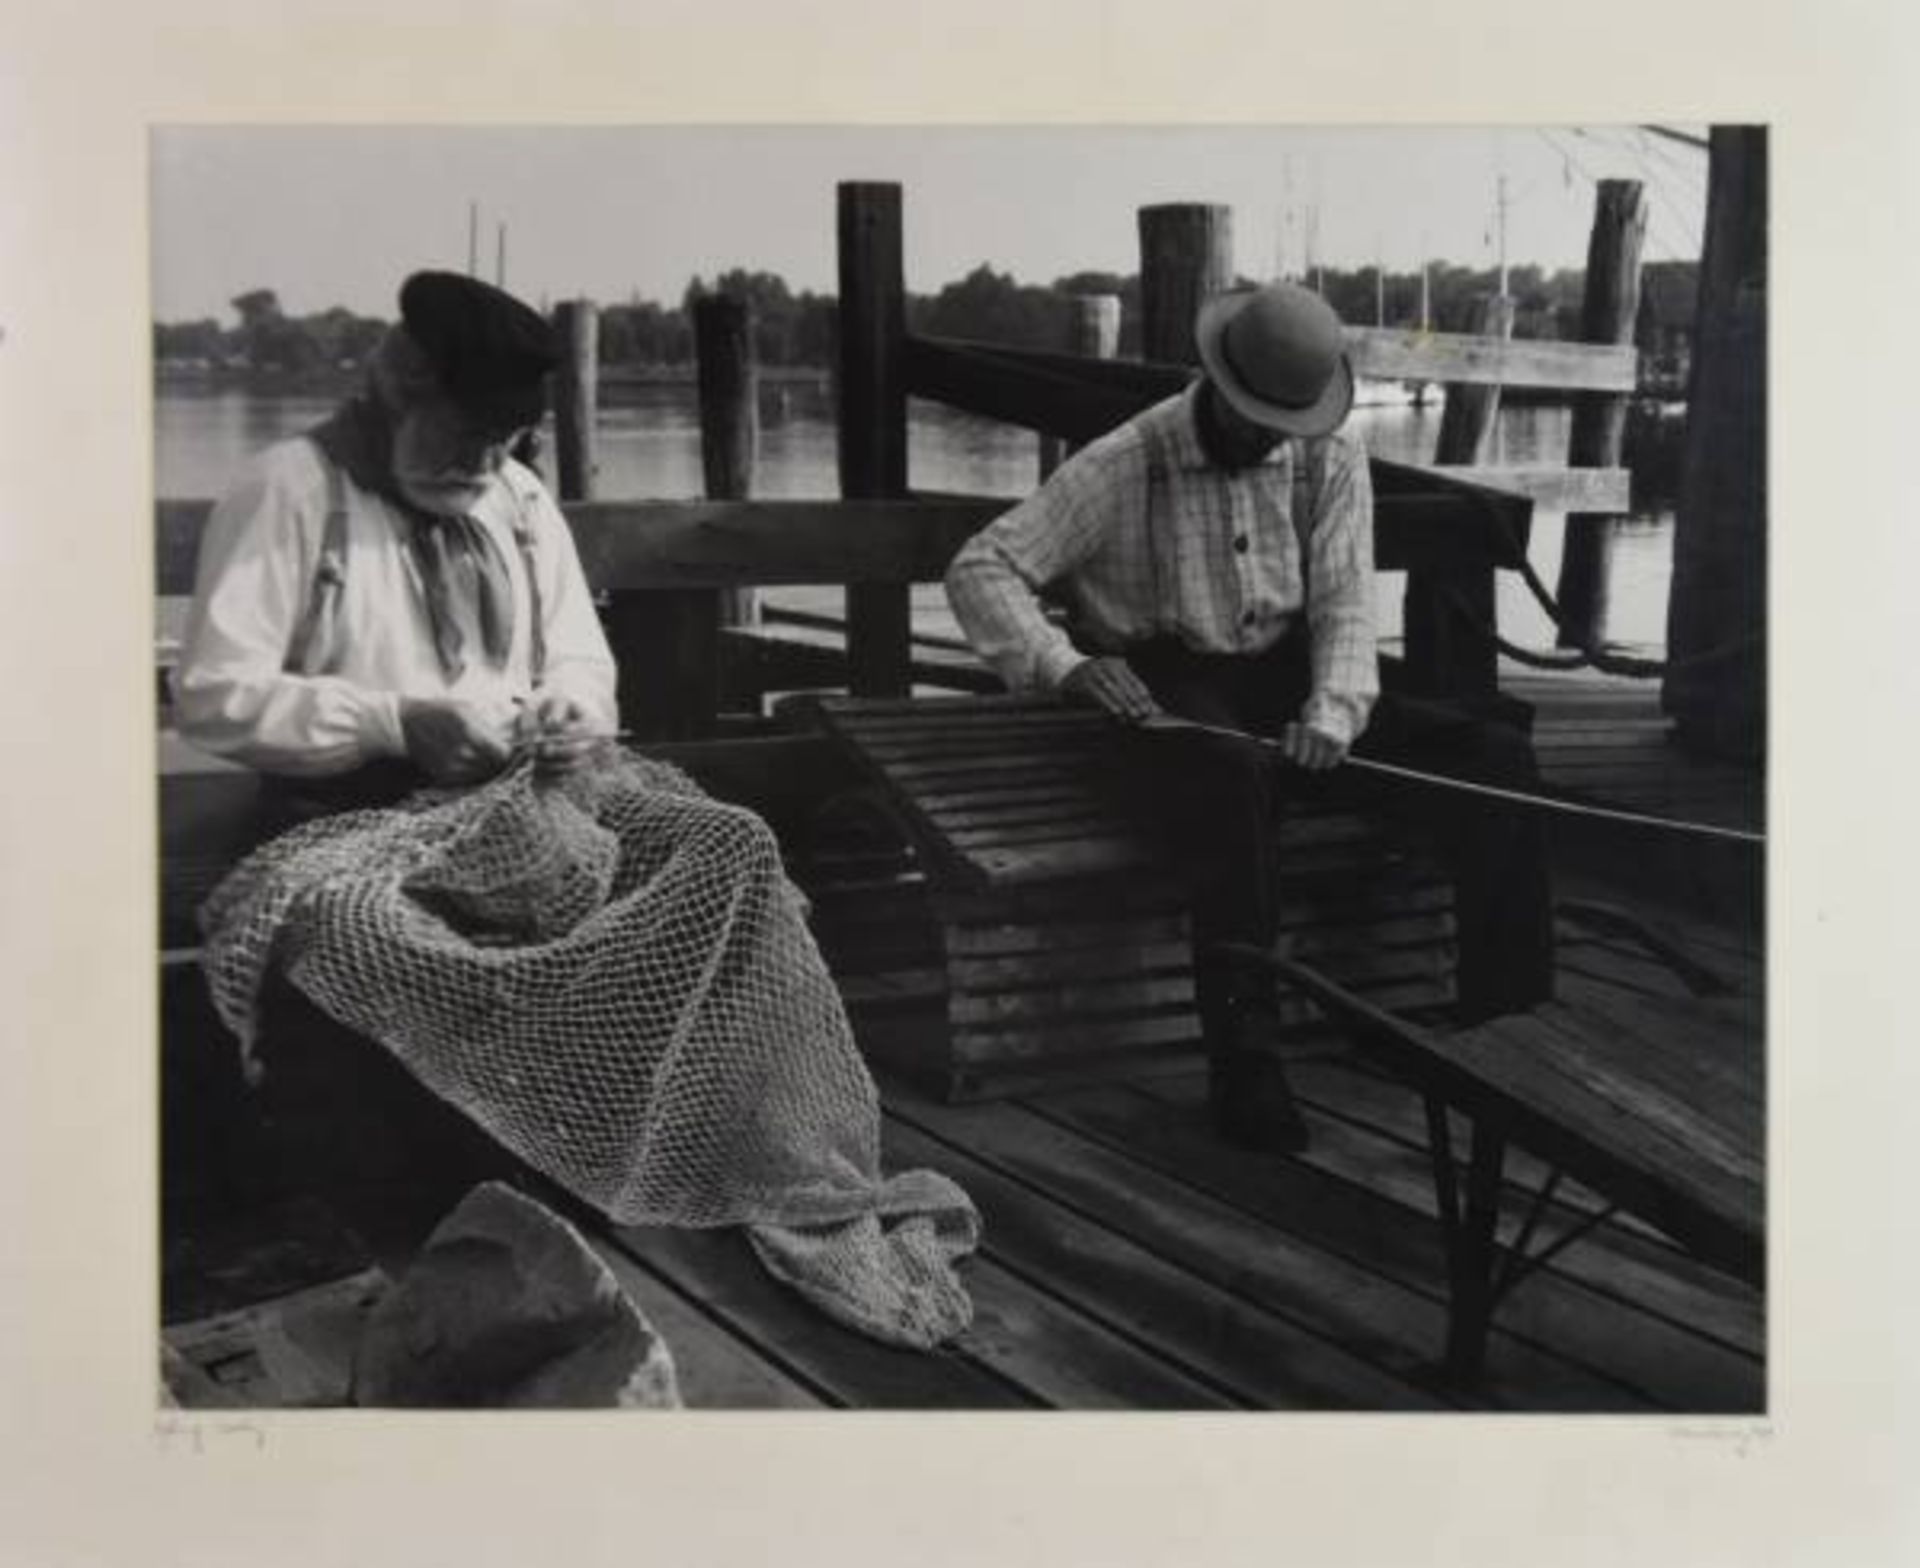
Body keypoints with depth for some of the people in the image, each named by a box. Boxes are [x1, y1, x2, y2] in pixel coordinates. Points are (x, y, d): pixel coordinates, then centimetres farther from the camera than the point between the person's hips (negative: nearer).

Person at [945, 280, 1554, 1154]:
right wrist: (1065, 666, -27)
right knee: (1235, 778, -41)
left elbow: (1344, 603, -1)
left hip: (1290, 678, 5)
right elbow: (982, 568, -10)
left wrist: (1332, 714, -22)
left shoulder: (1331, 460, 4)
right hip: (1170, 686, -5)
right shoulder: (1124, 466, -8)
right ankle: (1243, 1065, -34)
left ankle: (1509, 1024, -8)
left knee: (1496, 759, -13)